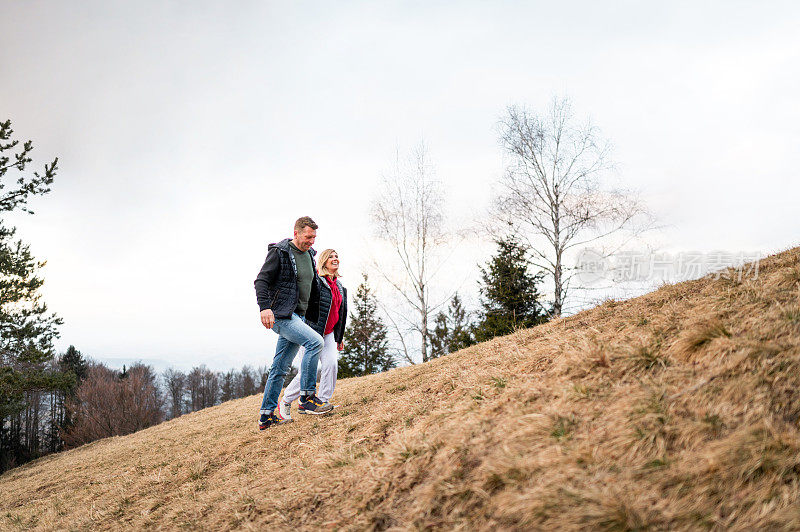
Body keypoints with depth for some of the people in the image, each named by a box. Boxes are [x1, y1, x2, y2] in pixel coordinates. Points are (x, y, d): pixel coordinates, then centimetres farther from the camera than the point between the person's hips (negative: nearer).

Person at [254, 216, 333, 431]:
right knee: (315, 342, -24)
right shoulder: (279, 252, -7)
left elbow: (313, 289, 25)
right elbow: (262, 280, -13)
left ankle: (266, 416, 15)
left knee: (280, 368, 8)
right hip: (280, 314, -8)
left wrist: (315, 318, 22)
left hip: (298, 316, 8)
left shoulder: (309, 255, 16)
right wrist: (264, 307, -28)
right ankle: (307, 397, -17)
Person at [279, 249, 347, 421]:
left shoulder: (340, 287, 13)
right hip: (312, 331, -6)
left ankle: (324, 402, 2)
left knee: (331, 364, -10)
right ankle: (285, 402, 10)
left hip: (329, 333, 6)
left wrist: (340, 337, 22)